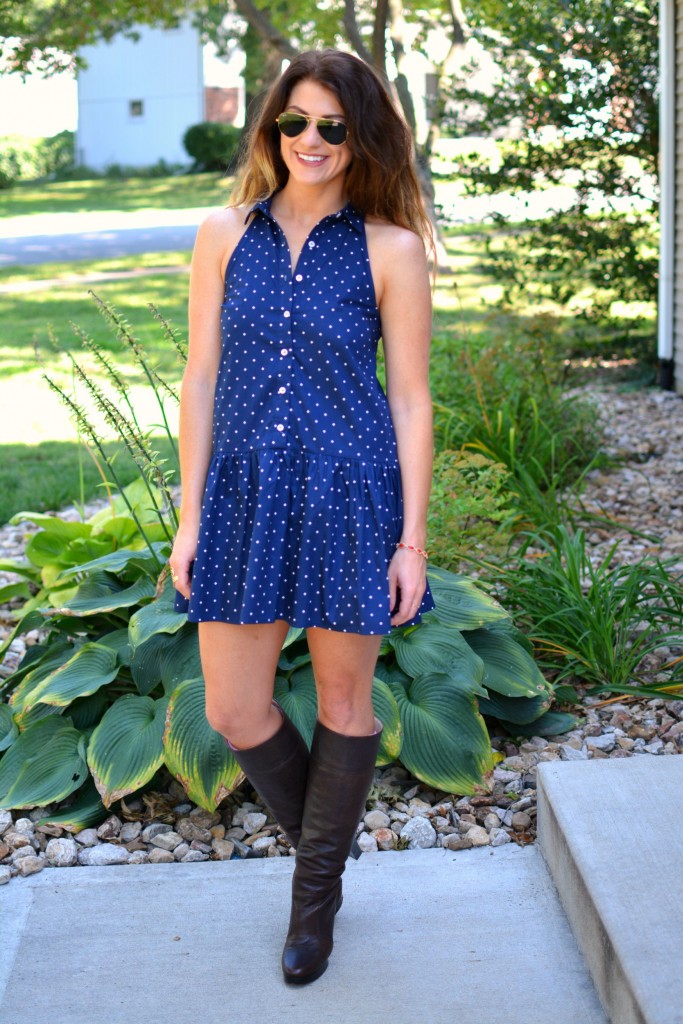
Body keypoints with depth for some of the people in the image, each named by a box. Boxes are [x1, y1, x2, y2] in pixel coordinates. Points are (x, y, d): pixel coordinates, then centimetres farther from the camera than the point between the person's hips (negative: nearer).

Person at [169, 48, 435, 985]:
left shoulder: (391, 249, -4)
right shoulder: (226, 235, 3)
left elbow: (411, 399, -3)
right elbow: (201, 378, 5)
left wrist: (413, 539, -5)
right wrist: (191, 514, 2)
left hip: (349, 497, -3)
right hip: (245, 493, 3)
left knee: (344, 699, 10)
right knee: (233, 712, 6)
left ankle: (317, 892, 32)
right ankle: (324, 835, 36)